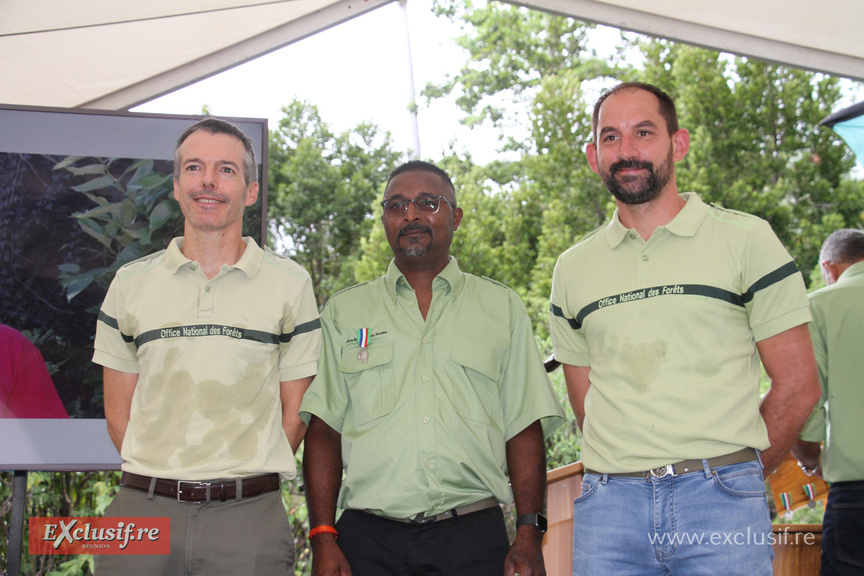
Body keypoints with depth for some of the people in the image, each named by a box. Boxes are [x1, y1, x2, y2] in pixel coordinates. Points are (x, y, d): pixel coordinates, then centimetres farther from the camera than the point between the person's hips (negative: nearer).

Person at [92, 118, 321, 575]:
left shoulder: (291, 284, 4)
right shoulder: (130, 283, 8)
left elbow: (295, 412, 5)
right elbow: (119, 413, 10)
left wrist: (239, 483, -1)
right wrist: (169, 477, 2)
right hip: (142, 508, 1)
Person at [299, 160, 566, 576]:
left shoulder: (503, 308, 9)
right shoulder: (344, 312, 9)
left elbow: (523, 428, 6)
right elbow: (324, 431, 6)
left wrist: (529, 533, -3)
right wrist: (323, 537, -3)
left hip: (473, 539, 0)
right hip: (368, 539, 0)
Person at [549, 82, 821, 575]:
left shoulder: (746, 239, 2)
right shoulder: (572, 269, 11)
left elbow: (798, 385, 1)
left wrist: (731, 472, 4)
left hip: (721, 498, -2)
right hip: (608, 505, 3)